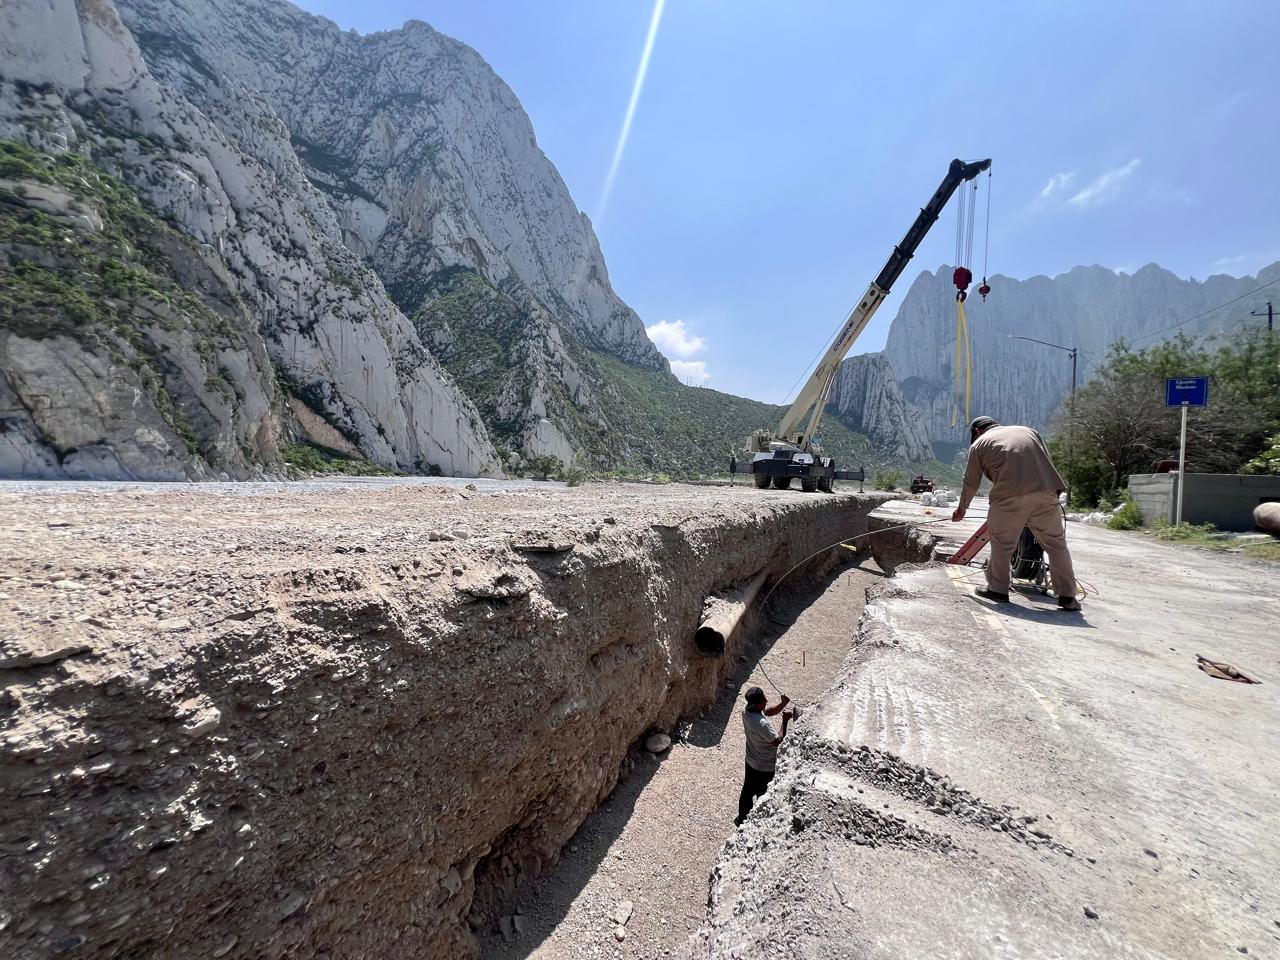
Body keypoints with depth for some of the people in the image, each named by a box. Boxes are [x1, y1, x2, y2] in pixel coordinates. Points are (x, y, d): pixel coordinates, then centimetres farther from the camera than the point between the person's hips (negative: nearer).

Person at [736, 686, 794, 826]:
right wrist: (785, 721, -19)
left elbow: (770, 711, 0)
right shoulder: (762, 724, -39)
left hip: (751, 761, 8)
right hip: (764, 767, -8)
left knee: (747, 790, 27)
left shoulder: (747, 709, -14)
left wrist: (784, 701, -14)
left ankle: (742, 818, 48)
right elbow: (777, 740, -25)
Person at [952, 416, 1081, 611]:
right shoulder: (1027, 430, 29)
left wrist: (962, 508, 31)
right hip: (1046, 493, 4)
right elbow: (1048, 461, 22)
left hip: (1009, 496, -4)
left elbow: (971, 482, 19)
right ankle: (1067, 596, 14)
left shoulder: (979, 443, 16)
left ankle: (998, 589, 18)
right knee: (1056, 543, 12)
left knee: (1002, 542, 10)